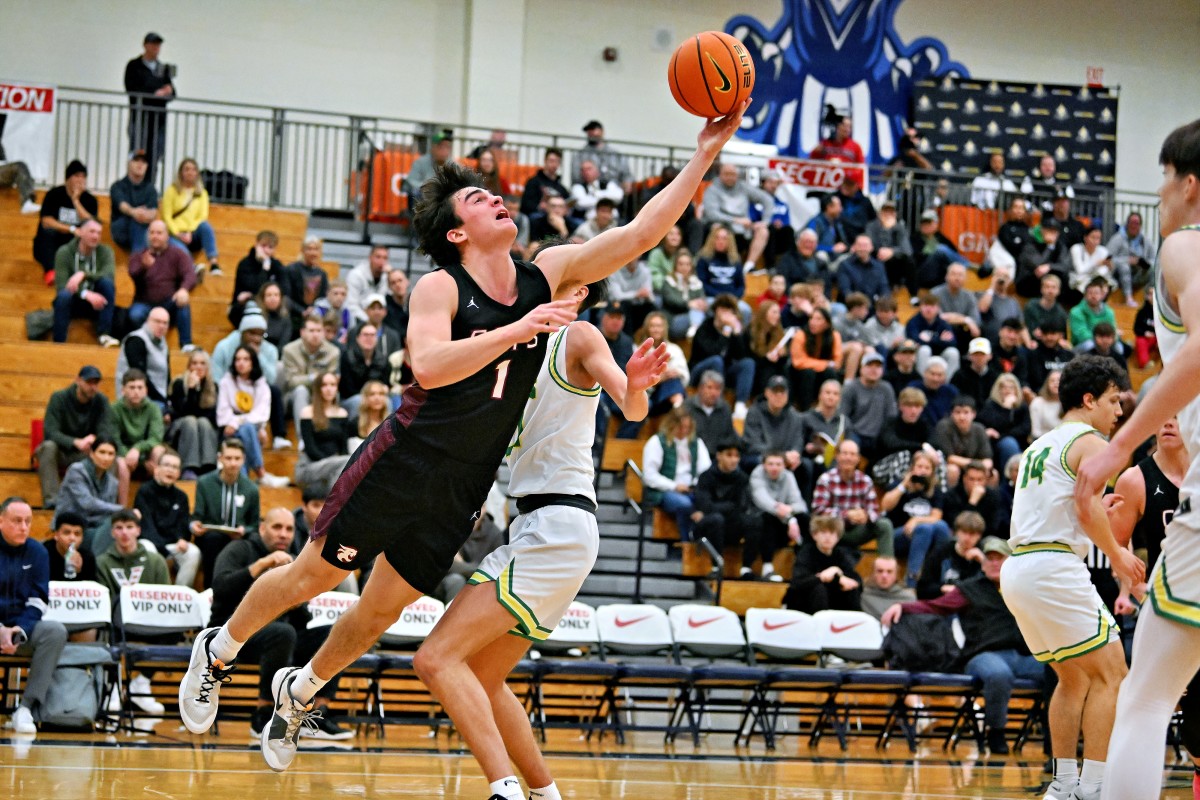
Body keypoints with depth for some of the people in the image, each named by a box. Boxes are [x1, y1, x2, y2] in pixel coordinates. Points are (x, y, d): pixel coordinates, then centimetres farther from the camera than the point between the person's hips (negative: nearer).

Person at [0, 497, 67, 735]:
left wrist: (20, 630, -16)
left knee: (55, 631, -26)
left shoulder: (37, 553, 4)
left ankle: (26, 708, -28)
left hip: (21, 627, 4)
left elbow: (38, 601, 2)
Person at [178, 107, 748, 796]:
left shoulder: (547, 275, 2)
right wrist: (519, 331, -33)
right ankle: (218, 651, 27)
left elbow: (641, 233, -2)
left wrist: (706, 154, -9)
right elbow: (429, 366, -29)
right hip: (405, 461, -5)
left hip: (463, 488, 5)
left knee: (381, 612, 11)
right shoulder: (440, 289, -12)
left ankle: (298, 694, 34)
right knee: (315, 574, 4)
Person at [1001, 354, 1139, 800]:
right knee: (1110, 674, -5)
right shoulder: (1089, 441, -3)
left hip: (1017, 569, 9)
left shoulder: (1040, 445, 23)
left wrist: (1104, 509, 28)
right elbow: (1088, 512, -16)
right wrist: (1117, 555, -1)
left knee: (1074, 677, 21)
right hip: (1053, 568, -9)